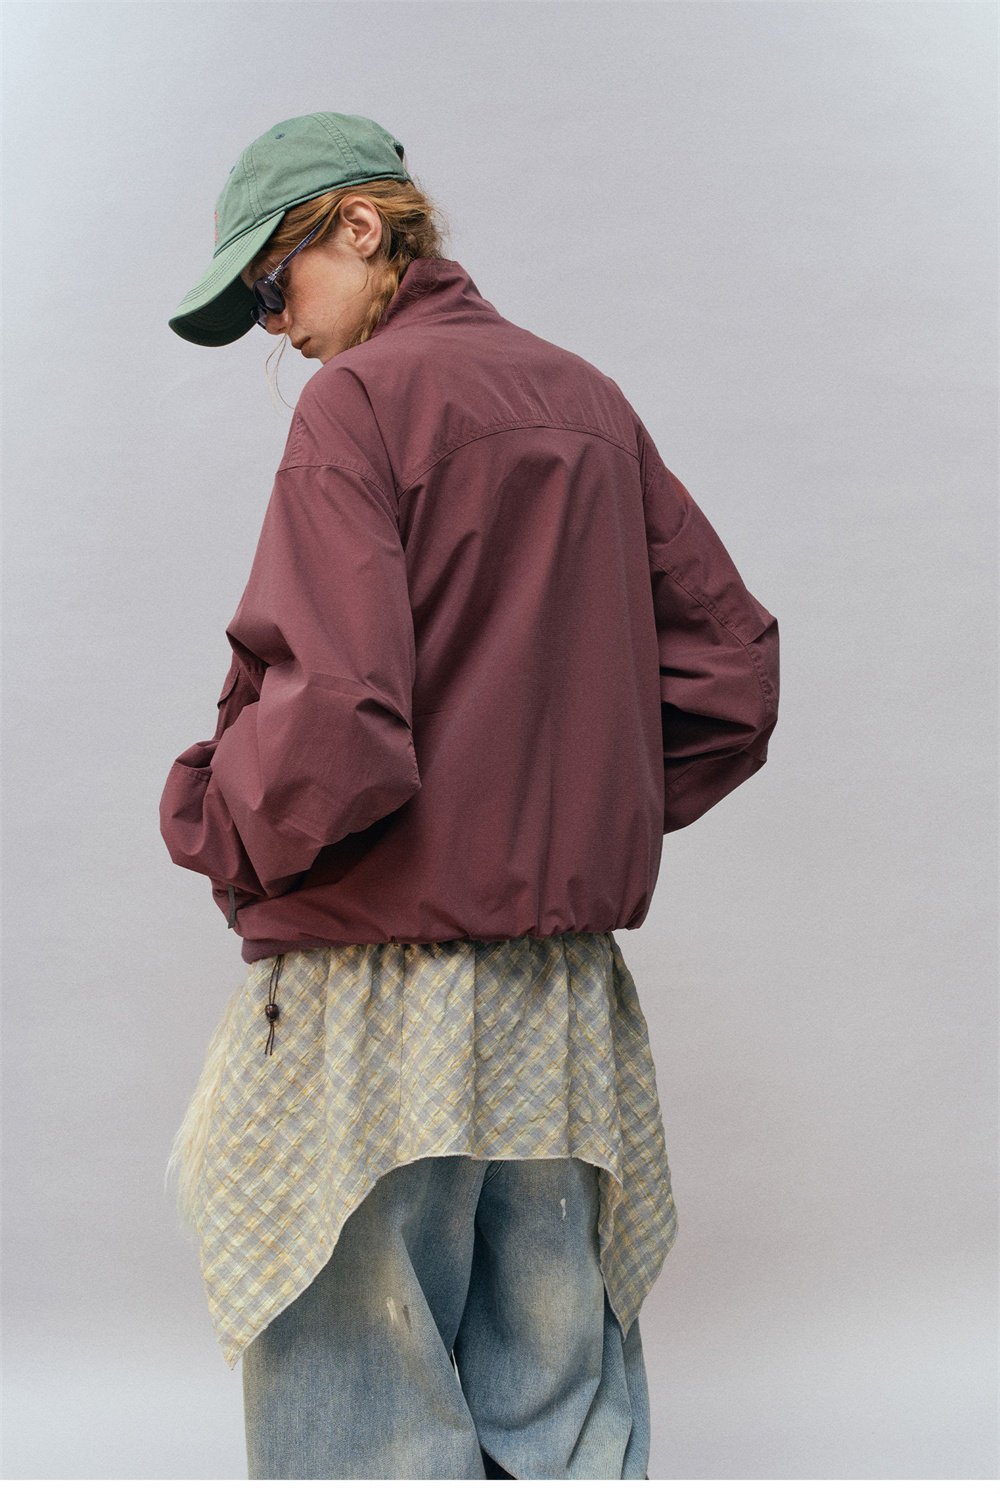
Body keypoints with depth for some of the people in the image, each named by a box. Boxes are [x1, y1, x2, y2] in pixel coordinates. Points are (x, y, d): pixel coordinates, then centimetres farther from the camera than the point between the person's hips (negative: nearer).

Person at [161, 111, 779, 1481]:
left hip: (385, 997, -7)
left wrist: (218, 835, -5)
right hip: (570, 999, 7)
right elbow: (736, 670, 13)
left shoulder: (363, 397, -10)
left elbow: (330, 724, -23)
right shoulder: (591, 402, 11)